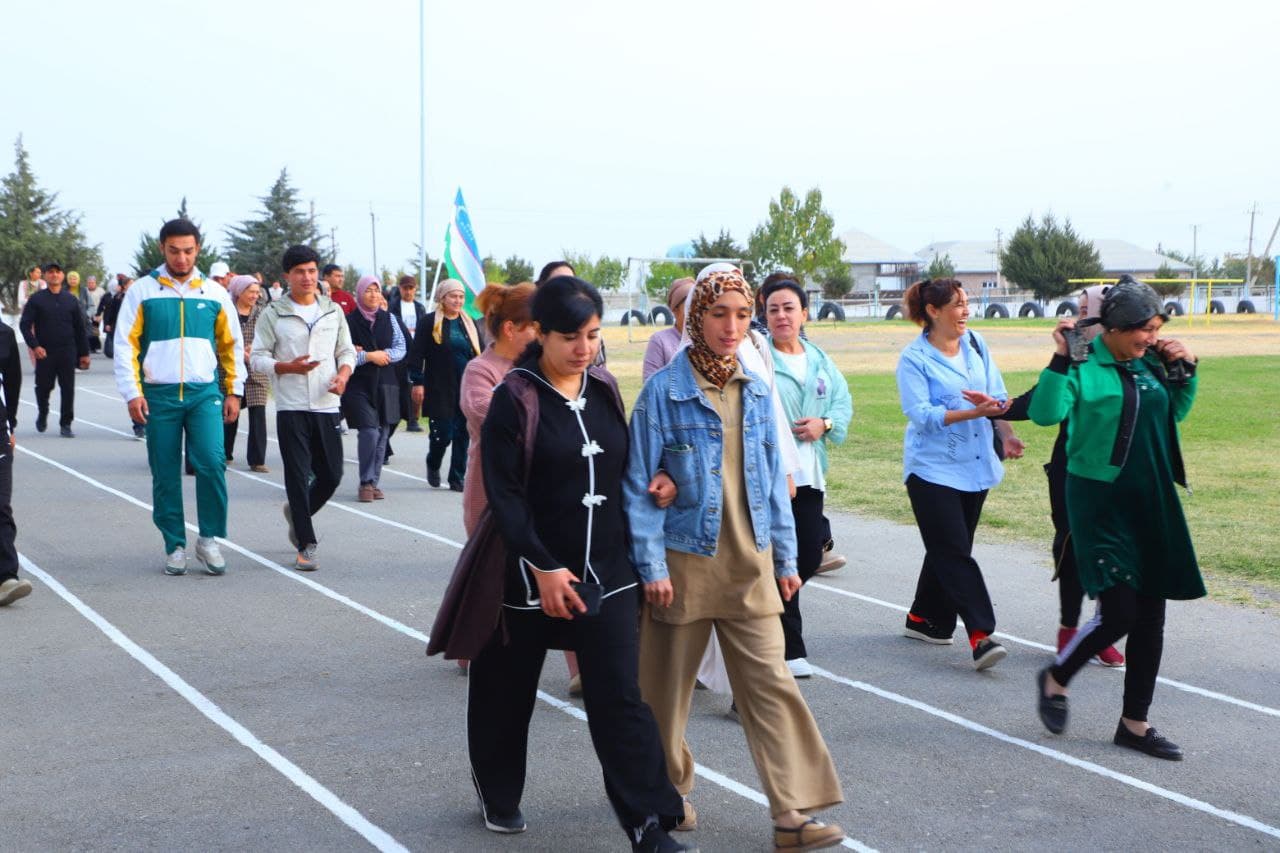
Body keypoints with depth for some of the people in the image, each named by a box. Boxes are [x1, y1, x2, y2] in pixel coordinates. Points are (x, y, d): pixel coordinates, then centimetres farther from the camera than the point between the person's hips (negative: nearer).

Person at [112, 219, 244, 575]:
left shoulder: (214, 293, 8)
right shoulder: (142, 291, 2)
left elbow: (232, 345, 14)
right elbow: (125, 344, 0)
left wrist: (234, 391, 9)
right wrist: (133, 393, -9)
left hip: (205, 393, 0)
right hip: (159, 395, 0)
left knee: (212, 463, -15)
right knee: (165, 476, 4)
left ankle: (209, 539, 1)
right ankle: (175, 546, 16)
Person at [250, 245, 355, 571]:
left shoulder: (333, 311, 10)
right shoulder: (273, 314, 0)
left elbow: (347, 351, 15)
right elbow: (257, 358, -1)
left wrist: (343, 374, -7)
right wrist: (289, 367, -18)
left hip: (327, 406, 3)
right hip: (291, 408, -3)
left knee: (331, 475, 7)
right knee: (298, 477, -3)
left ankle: (297, 513, 35)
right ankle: (306, 546, 3)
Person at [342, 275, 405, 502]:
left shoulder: (389, 319, 9)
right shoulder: (349, 321, -3)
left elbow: (401, 348, 7)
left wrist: (383, 355, -10)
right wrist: (369, 356, -12)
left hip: (385, 383, 4)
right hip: (358, 385, -4)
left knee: (382, 432, 4)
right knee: (369, 430, -15)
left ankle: (373, 482, 13)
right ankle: (366, 482, -7)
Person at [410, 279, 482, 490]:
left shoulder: (469, 323, 12)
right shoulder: (429, 322, -1)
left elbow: (480, 354, 16)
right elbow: (417, 354, -4)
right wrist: (418, 383, -10)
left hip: (467, 387, 4)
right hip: (440, 387, -4)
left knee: (463, 434, 2)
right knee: (443, 432, -5)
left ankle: (457, 478, 11)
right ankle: (433, 465, 26)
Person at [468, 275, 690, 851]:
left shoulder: (604, 390, 5)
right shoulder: (515, 399, -10)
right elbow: (504, 494, -14)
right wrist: (542, 568, -19)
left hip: (605, 569, 3)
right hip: (530, 572, -3)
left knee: (619, 696, -3)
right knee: (507, 690, 14)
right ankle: (499, 799, 37)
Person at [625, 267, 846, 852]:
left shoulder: (757, 392, 6)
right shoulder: (664, 391, -9)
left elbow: (773, 479, 12)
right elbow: (640, 485, -8)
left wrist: (785, 557, 11)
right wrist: (651, 566, -12)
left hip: (750, 564, 3)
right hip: (684, 561, -3)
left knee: (771, 683, -2)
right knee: (668, 684, 11)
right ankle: (669, 791, 31)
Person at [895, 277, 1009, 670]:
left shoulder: (976, 346, 7)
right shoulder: (914, 359, -9)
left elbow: (1001, 398, 5)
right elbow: (921, 414, -18)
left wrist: (991, 403, -20)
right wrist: (973, 413, -27)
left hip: (976, 465, 6)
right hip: (933, 468, -6)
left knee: (948, 549, 13)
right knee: (954, 553, -10)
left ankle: (924, 617, 29)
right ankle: (981, 635, -14)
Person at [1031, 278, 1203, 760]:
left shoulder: (1150, 362, 5)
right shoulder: (1082, 366, -12)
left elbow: (1175, 412, 21)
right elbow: (1044, 413, -26)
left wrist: (1185, 371, 6)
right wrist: (1060, 358, -29)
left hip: (1151, 501, 7)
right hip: (1101, 503, -6)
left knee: (1150, 613, 8)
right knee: (1119, 612, -12)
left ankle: (1135, 723, 19)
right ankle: (1056, 679, 16)